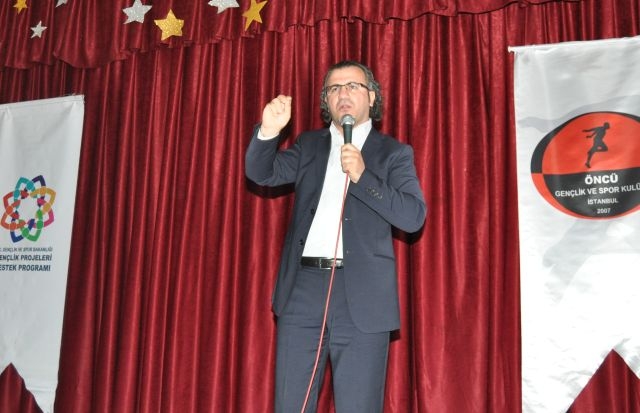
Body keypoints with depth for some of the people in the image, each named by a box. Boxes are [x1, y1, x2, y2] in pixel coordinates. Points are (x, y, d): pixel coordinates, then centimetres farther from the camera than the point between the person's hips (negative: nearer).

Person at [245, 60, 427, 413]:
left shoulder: (394, 153, 6)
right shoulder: (309, 145, 17)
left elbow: (413, 217, -6)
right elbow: (261, 173, 7)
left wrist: (361, 175, -15)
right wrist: (269, 131, -11)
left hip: (361, 296, -3)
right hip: (302, 290, 3)